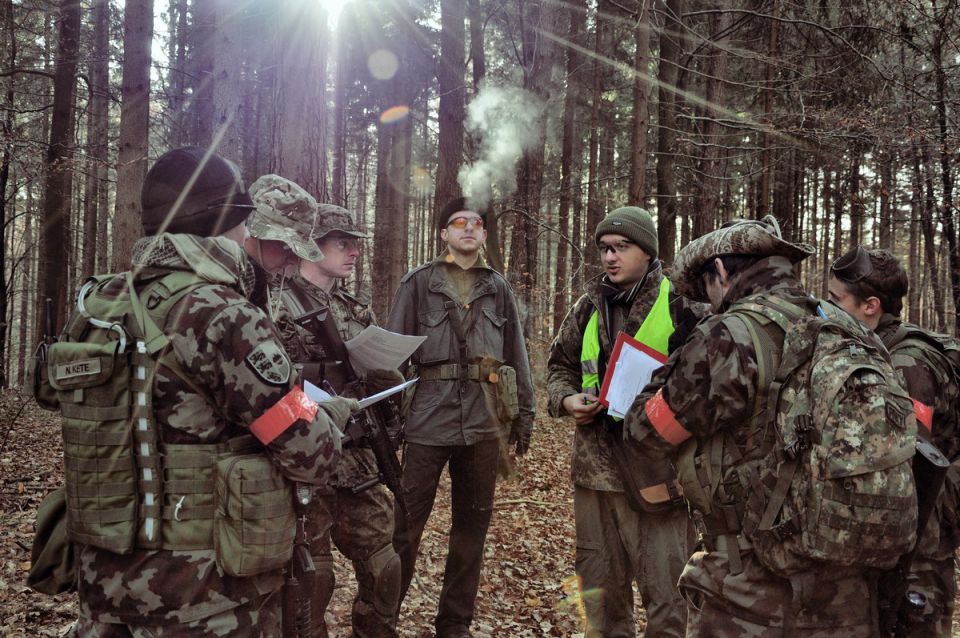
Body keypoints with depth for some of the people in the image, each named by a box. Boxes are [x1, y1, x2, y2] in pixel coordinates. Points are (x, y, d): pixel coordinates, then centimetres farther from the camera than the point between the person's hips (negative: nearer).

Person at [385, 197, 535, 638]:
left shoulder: (498, 289, 13)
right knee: (406, 523, -1)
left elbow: (516, 354, 14)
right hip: (429, 416, -3)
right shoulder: (418, 283, 4)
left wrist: (524, 411, 9)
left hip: (483, 421, 3)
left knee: (472, 525, 10)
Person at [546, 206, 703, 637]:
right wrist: (567, 399, 1)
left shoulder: (680, 304, -5)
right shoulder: (589, 306, 11)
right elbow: (560, 364, 20)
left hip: (656, 468, -5)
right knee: (600, 583, 18)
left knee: (664, 585, 1)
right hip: (595, 463, 5)